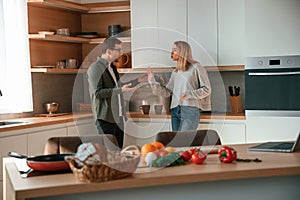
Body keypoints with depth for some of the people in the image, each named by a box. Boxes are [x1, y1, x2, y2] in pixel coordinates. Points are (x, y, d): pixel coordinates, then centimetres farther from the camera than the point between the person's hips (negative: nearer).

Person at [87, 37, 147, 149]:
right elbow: (97, 93, -20)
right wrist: (120, 90, -25)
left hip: (118, 118, 9)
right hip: (105, 119, -9)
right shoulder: (95, 68, -11)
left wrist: (138, 80, 27)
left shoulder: (112, 67, 19)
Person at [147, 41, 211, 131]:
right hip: (175, 111, 6)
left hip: (190, 110, -6)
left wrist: (190, 94, -14)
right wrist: (152, 81, 7)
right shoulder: (175, 72, 20)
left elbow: (207, 89, -1)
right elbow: (166, 92, 16)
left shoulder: (195, 67, 2)